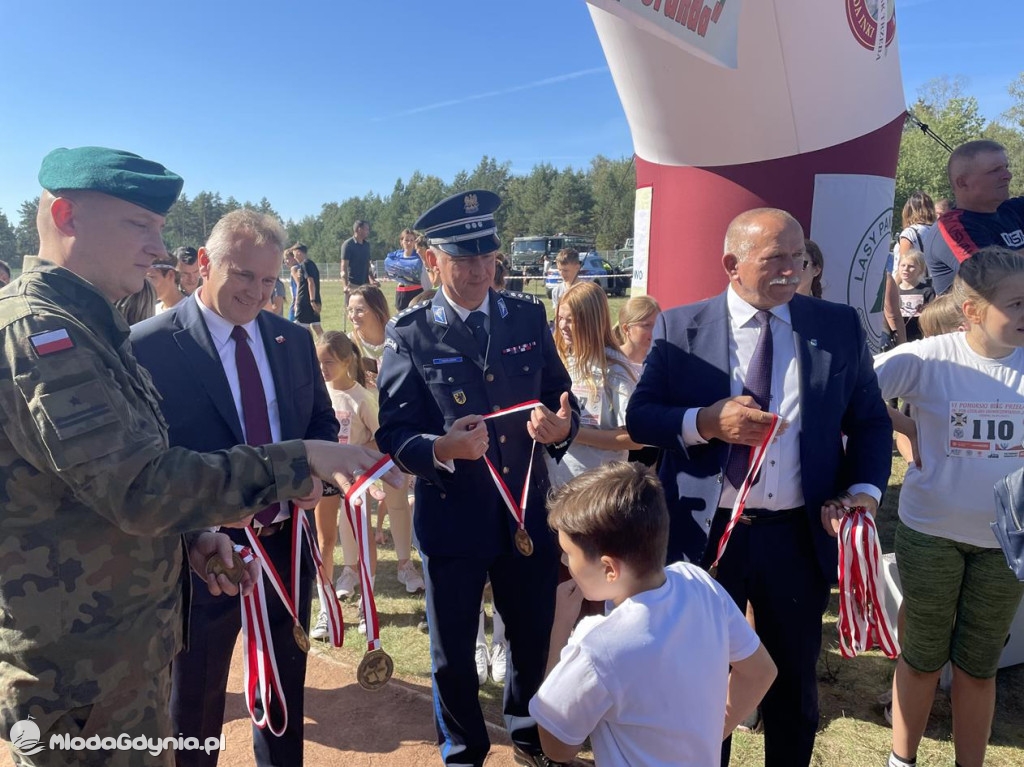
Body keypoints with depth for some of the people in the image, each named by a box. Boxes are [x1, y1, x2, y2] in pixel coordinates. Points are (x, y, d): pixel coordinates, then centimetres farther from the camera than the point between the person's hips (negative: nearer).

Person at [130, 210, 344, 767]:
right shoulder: (150, 345, -14)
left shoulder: (294, 340, 2)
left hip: (290, 544, 5)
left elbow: (322, 422, 10)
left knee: (286, 688, 25)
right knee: (196, 706, 18)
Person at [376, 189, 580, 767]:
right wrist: (441, 448, -31)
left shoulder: (529, 317, 1)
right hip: (451, 517, -2)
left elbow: (561, 396, 4)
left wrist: (561, 426, -19)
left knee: (534, 634, 21)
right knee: (453, 651, 16)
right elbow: (394, 433, -12)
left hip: (529, 510, 3)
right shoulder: (410, 335, -9)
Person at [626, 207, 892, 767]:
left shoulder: (840, 326, 0)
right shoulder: (679, 329, -5)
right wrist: (706, 422, -23)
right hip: (704, 533, -1)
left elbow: (870, 421, 6)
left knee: (794, 680, 22)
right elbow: (639, 417, -6)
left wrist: (864, 490, -11)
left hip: (799, 537, 2)